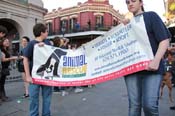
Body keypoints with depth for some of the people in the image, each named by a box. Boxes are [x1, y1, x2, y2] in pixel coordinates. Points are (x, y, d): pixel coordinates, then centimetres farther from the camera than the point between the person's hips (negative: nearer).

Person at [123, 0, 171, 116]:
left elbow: (165, 40, -2)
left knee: (149, 104, -13)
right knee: (134, 105, 2)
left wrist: (156, 60, -16)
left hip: (151, 67, -3)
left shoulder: (151, 16, 9)